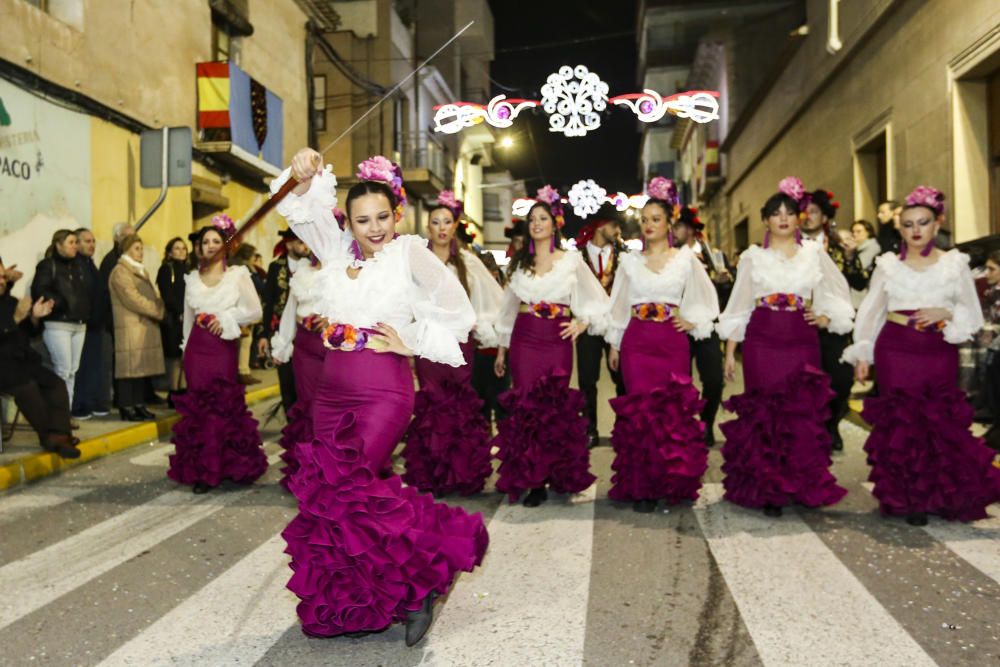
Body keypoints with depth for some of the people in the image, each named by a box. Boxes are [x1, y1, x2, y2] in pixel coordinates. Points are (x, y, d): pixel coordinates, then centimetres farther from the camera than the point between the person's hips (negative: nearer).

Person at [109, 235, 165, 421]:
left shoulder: (141, 271, 22)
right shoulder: (120, 271, -7)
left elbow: (152, 297, 20)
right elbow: (134, 300, -16)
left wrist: (159, 307, 0)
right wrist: (157, 311, -11)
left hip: (145, 327, 8)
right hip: (130, 327, -8)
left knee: (141, 367, 8)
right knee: (130, 368, -6)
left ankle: (139, 405, 13)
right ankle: (126, 408, -2)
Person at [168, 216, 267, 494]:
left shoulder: (238, 274, 1)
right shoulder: (192, 278, 13)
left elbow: (254, 311, -4)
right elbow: (188, 317, 18)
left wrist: (226, 319, -13)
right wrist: (186, 348, 18)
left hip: (223, 346, -3)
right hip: (197, 347, 3)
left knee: (221, 405, -3)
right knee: (198, 406, 3)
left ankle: (213, 469, 6)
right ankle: (198, 468, 11)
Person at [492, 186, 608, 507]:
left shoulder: (572, 260, 6)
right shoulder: (519, 262, 13)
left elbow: (596, 300, 9)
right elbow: (509, 306, 16)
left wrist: (583, 322, -8)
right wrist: (501, 348, 17)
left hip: (557, 340, -2)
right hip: (524, 339, 2)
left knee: (555, 406, -1)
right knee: (526, 406, -3)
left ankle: (555, 476, 13)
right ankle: (531, 480, 4)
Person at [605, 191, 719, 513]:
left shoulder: (685, 258, 7)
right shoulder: (630, 260, 10)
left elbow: (706, 298, 15)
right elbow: (619, 305, 13)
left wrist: (693, 322, 3)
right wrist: (614, 345, 11)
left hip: (672, 342, 0)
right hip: (637, 342, 1)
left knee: (673, 409, -2)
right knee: (640, 409, -3)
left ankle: (670, 483, 10)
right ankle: (641, 485, 4)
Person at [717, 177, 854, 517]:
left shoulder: (814, 252, 10)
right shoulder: (752, 256, 8)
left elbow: (837, 293, 18)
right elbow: (738, 306, 7)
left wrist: (825, 317, -2)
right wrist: (729, 352, 3)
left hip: (802, 340, 1)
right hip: (762, 340, -1)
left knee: (803, 411, 0)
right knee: (764, 411, -1)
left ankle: (802, 486, 13)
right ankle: (766, 489, 9)